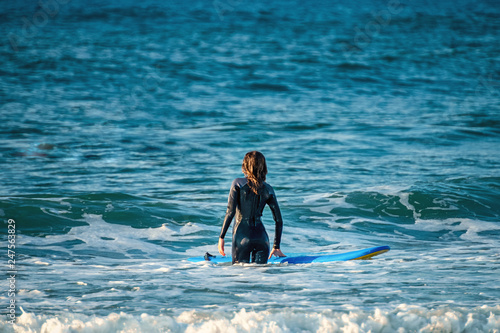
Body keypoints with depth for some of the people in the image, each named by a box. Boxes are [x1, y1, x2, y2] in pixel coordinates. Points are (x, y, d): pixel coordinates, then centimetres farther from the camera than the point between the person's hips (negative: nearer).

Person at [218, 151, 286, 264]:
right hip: (262, 237, 3)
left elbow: (230, 212, -12)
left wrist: (221, 237, -7)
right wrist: (276, 247, 18)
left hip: (242, 237, -3)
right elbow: (279, 221, 9)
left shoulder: (238, 183, -3)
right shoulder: (268, 189, 7)